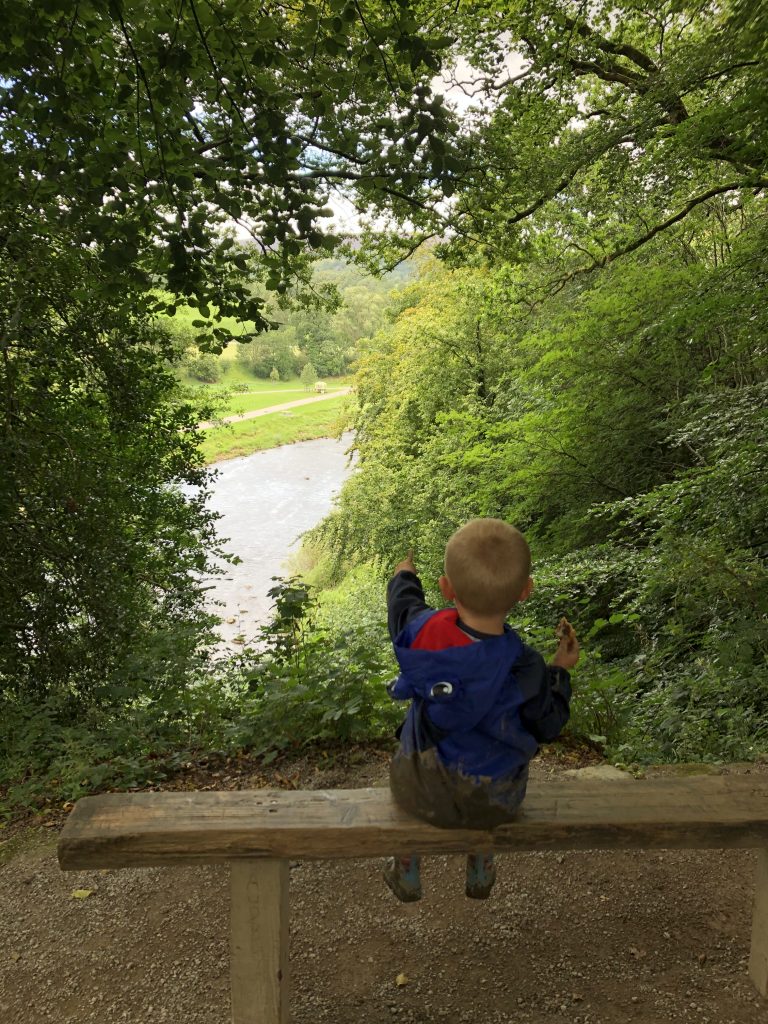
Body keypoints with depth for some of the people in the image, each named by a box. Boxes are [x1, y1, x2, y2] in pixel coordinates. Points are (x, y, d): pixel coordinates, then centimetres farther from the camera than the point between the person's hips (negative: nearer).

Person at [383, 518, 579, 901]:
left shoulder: (423, 631, -23)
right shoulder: (525, 671, -27)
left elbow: (404, 606, 2)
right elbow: (545, 727, -8)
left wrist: (403, 577, 24)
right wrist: (560, 671, 5)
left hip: (420, 793, 1)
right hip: (492, 803, 0)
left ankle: (407, 873, 49)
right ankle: (481, 873, 52)